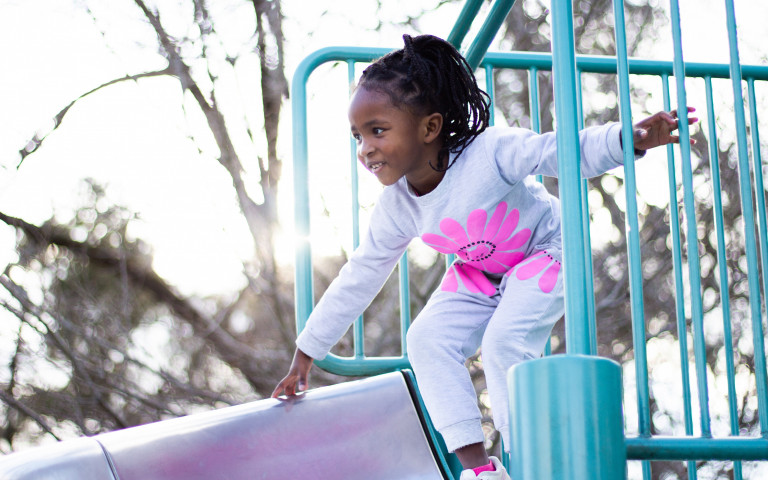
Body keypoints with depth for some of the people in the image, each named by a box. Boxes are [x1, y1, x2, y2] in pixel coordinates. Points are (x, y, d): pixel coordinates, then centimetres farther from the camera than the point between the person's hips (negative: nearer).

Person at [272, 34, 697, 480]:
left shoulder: (490, 152, -34)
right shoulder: (395, 207, -14)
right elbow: (358, 281, -3)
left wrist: (629, 139, -55)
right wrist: (306, 356, 2)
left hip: (543, 252, -6)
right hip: (479, 274, 6)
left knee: (504, 342, -28)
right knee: (427, 338, -15)